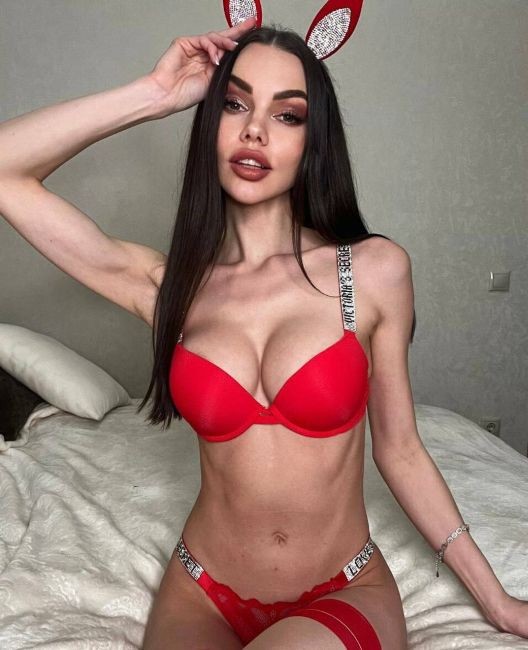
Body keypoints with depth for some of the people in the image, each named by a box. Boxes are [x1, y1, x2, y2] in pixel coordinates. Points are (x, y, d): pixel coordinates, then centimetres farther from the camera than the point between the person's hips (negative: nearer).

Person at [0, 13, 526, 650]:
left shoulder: (375, 270, -8)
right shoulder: (166, 286, -5)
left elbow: (399, 450, -1)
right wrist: (154, 94, -10)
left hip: (347, 594, 0)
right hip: (202, 595, 1)